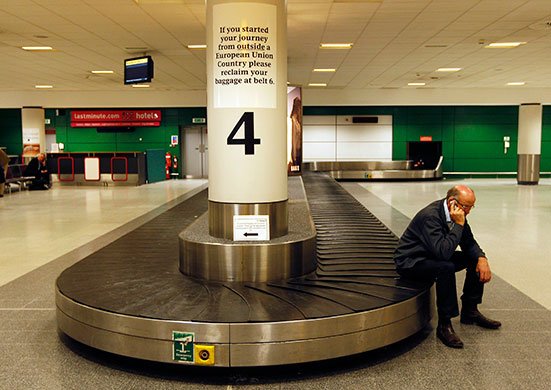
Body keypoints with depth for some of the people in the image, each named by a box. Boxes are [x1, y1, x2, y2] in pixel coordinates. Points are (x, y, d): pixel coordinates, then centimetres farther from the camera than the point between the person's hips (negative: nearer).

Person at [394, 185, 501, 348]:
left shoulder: (458, 214, -3)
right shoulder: (430, 216, -29)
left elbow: (469, 243, 6)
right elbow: (443, 252, -38)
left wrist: (481, 258, -13)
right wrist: (458, 224, -32)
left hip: (434, 257, 9)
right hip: (411, 262, -9)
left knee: (476, 259, 1)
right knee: (446, 268, -35)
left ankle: (470, 311, 13)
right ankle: (444, 325, -24)